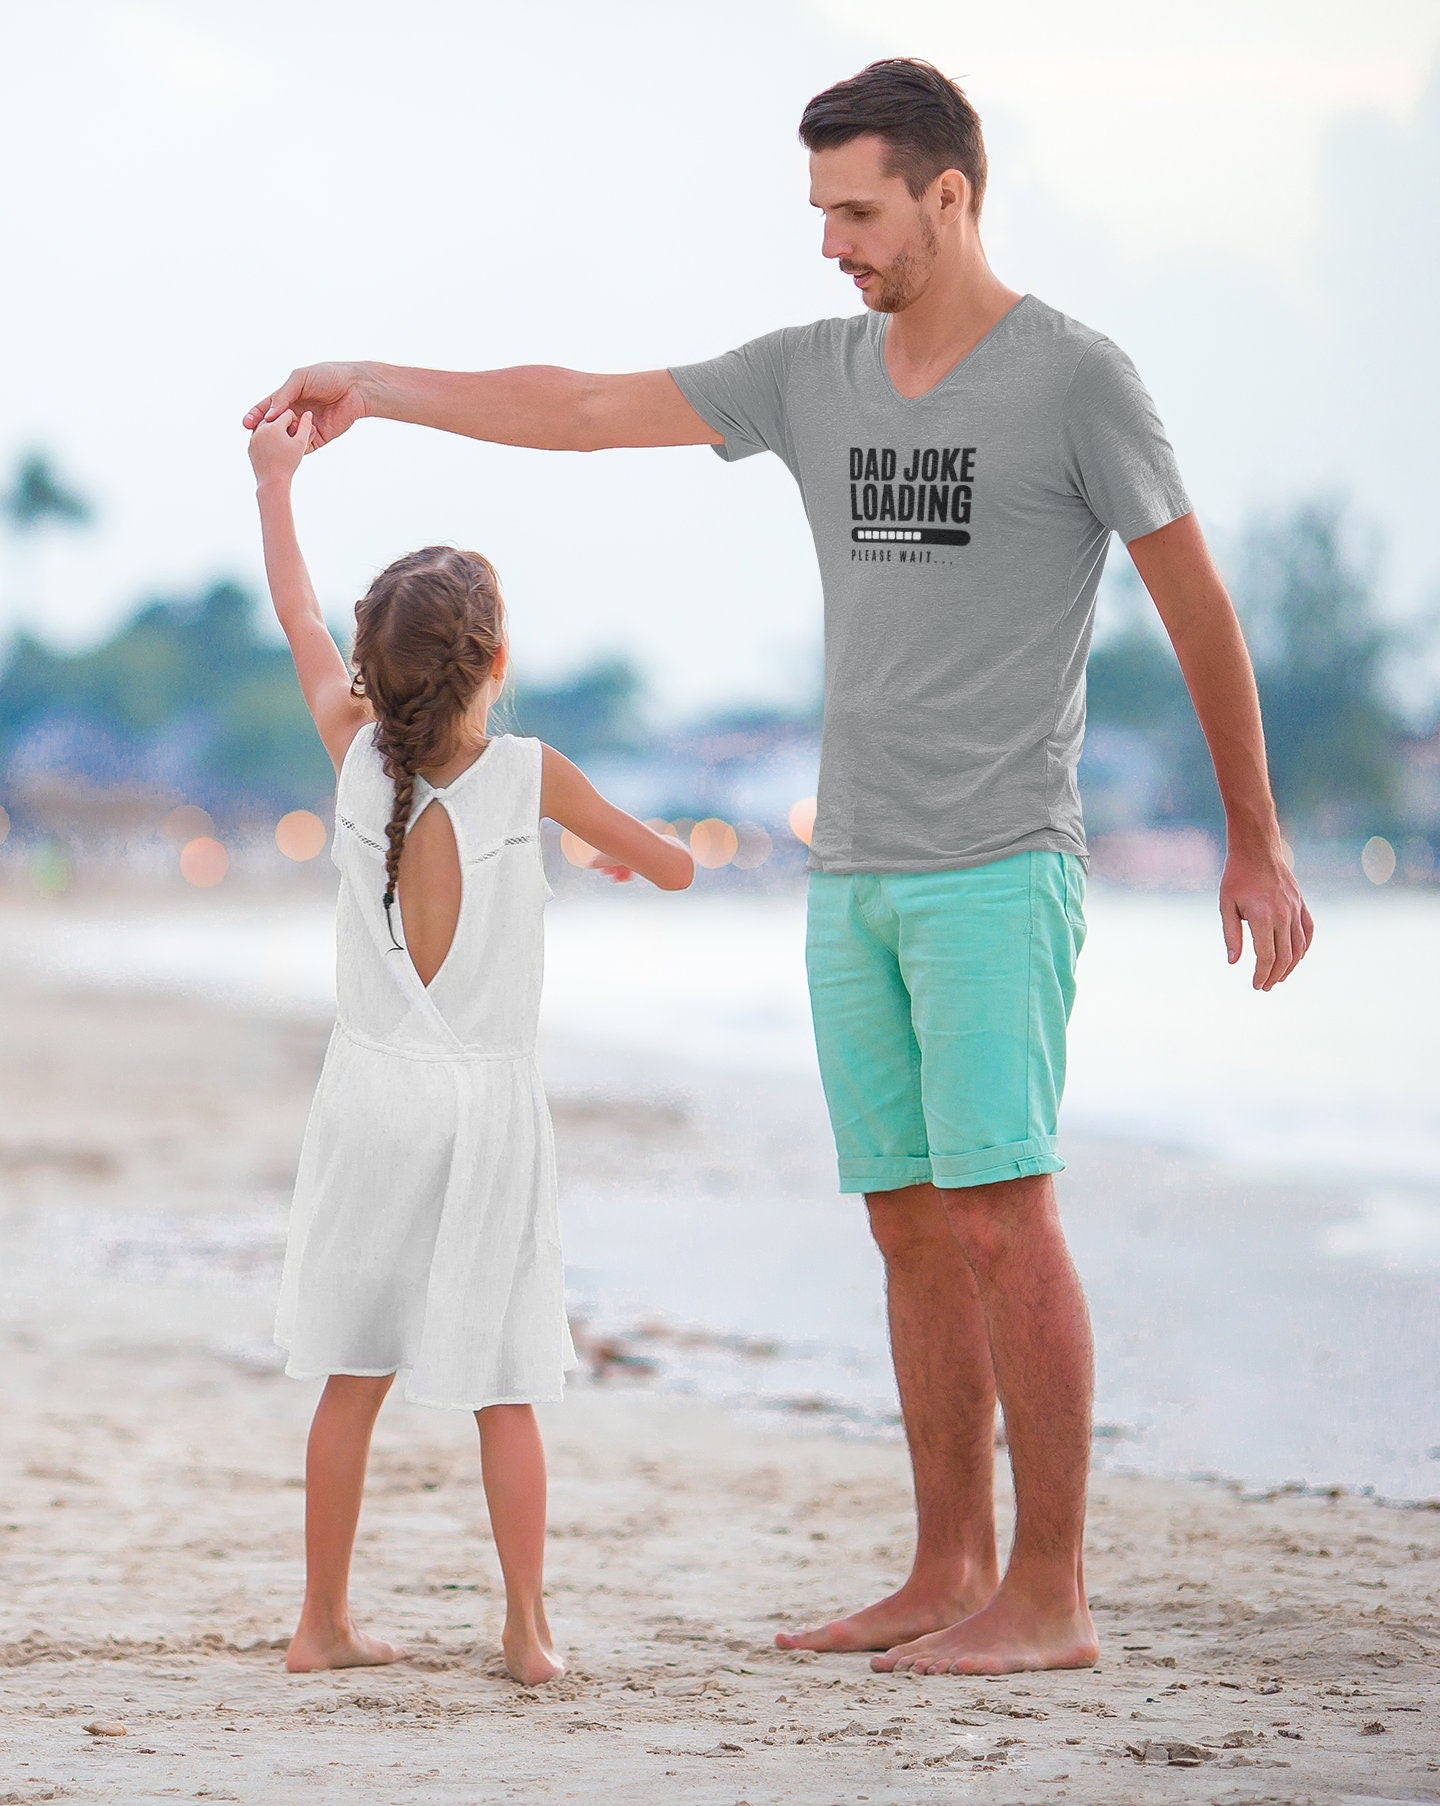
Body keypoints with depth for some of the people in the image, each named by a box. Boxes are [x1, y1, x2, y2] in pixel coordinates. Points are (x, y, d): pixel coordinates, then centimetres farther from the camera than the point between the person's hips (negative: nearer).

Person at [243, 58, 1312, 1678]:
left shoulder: (1077, 378, -6)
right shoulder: (816, 374, 10)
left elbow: (1197, 608, -1)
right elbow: (586, 411, 16)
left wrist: (1256, 847, 2)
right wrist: (375, 384, 14)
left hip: (999, 872, -6)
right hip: (854, 877, 6)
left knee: (1000, 1220, -11)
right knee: (915, 1233, 7)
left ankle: (1049, 1598, -7)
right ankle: (949, 1575, 13)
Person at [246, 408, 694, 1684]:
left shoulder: (357, 753, 1)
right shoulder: (530, 775, -6)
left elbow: (299, 620, 17)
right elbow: (676, 868, 6)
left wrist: (276, 480, 29)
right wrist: (634, 853, 29)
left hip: (374, 1093, 2)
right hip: (490, 1103, -2)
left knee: (354, 1376, 7)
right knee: (504, 1387, 2)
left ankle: (325, 1623, 11)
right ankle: (528, 1629, 1)